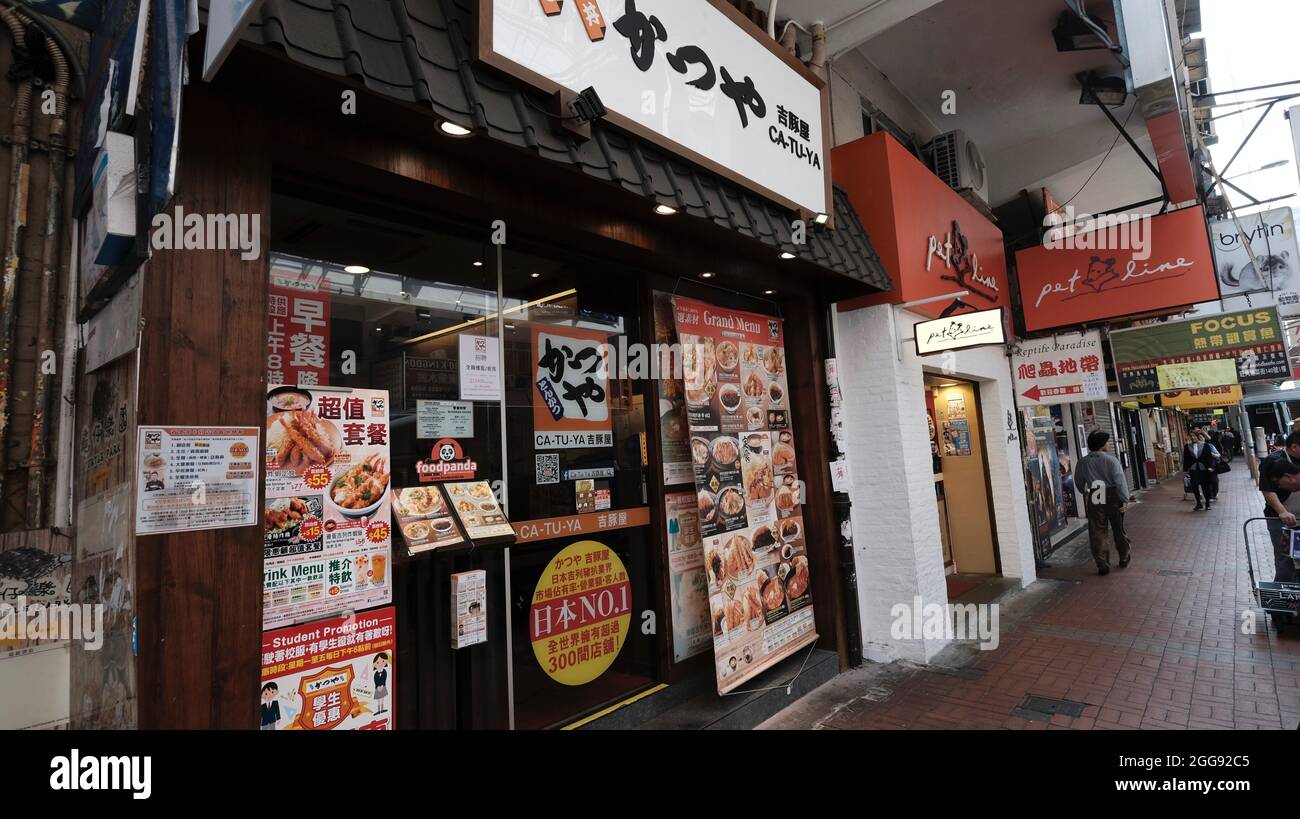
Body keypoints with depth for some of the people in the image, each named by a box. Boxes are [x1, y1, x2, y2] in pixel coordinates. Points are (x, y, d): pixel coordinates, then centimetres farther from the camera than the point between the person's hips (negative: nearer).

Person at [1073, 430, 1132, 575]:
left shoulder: (1083, 462, 0)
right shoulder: (1111, 460, -10)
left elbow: (1079, 483, 8)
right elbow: (1120, 481, -14)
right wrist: (1125, 499, -10)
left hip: (1093, 501, 1)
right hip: (1112, 499, -1)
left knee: (1098, 533, 5)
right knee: (1119, 530, 18)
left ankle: (1103, 566, 6)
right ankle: (1124, 558, 35)